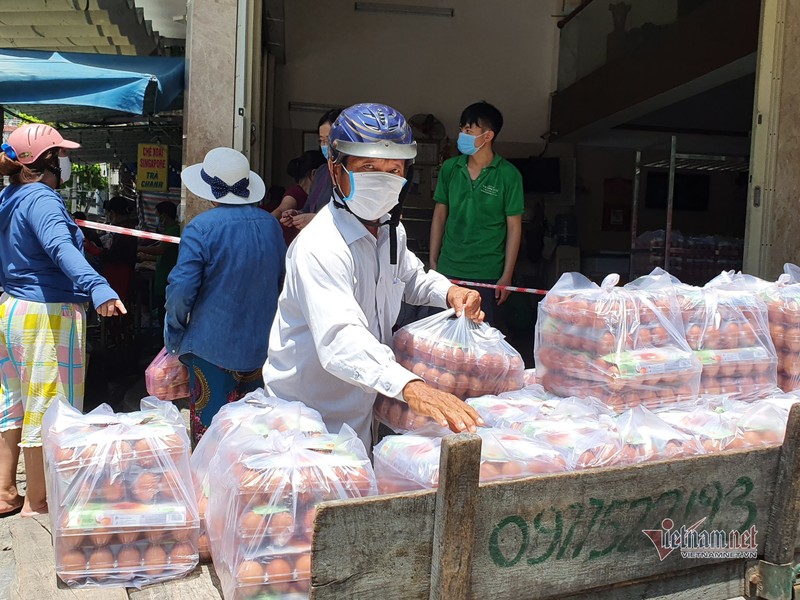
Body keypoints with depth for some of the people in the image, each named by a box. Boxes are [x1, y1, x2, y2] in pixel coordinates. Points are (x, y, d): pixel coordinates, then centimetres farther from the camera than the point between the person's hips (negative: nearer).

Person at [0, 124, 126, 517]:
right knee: (46, 409, 1)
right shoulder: (41, 199, -17)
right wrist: (99, 289, -49)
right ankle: (37, 502, 12)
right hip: (49, 315, -10)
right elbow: (62, 249, -36)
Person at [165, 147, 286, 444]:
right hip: (262, 347, 5)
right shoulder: (271, 224, 4)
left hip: (213, 347, -5)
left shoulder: (200, 227, -14)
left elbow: (182, 290, -15)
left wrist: (175, 328, 2)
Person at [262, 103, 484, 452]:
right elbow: (340, 339, -43)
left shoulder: (392, 230, 2)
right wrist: (410, 387, -58)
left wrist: (449, 292, 1)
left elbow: (410, 275, 23)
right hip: (305, 420, -8)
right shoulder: (319, 248, -29)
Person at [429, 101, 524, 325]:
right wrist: (433, 262, 7)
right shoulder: (450, 168, 4)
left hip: (486, 273, -3)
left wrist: (506, 277, -7)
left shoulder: (508, 175, -6)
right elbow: (440, 215, 10)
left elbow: (514, 227, -4)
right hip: (448, 269, 3)